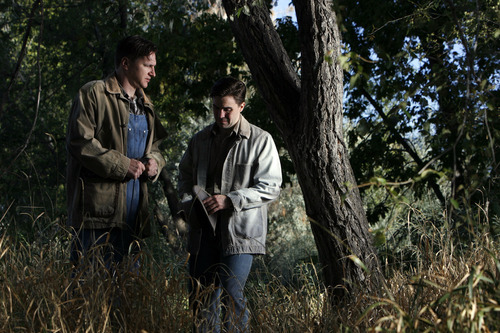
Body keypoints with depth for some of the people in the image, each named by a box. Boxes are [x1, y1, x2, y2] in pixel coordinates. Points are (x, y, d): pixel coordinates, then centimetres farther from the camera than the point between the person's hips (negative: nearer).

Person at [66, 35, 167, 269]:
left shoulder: (144, 105, 22)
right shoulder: (93, 94, -3)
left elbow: (154, 146, 31)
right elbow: (79, 142, -12)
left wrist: (154, 161, 7)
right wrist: (122, 165, -15)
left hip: (131, 214, 7)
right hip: (98, 207, -7)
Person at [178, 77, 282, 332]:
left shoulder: (260, 141, -2)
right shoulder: (200, 139, 13)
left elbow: (270, 188, -6)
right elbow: (185, 175, 24)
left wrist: (230, 200, -16)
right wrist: (189, 203, 4)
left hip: (240, 232, -5)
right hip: (204, 230, 5)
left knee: (230, 294, -13)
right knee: (201, 297, 6)